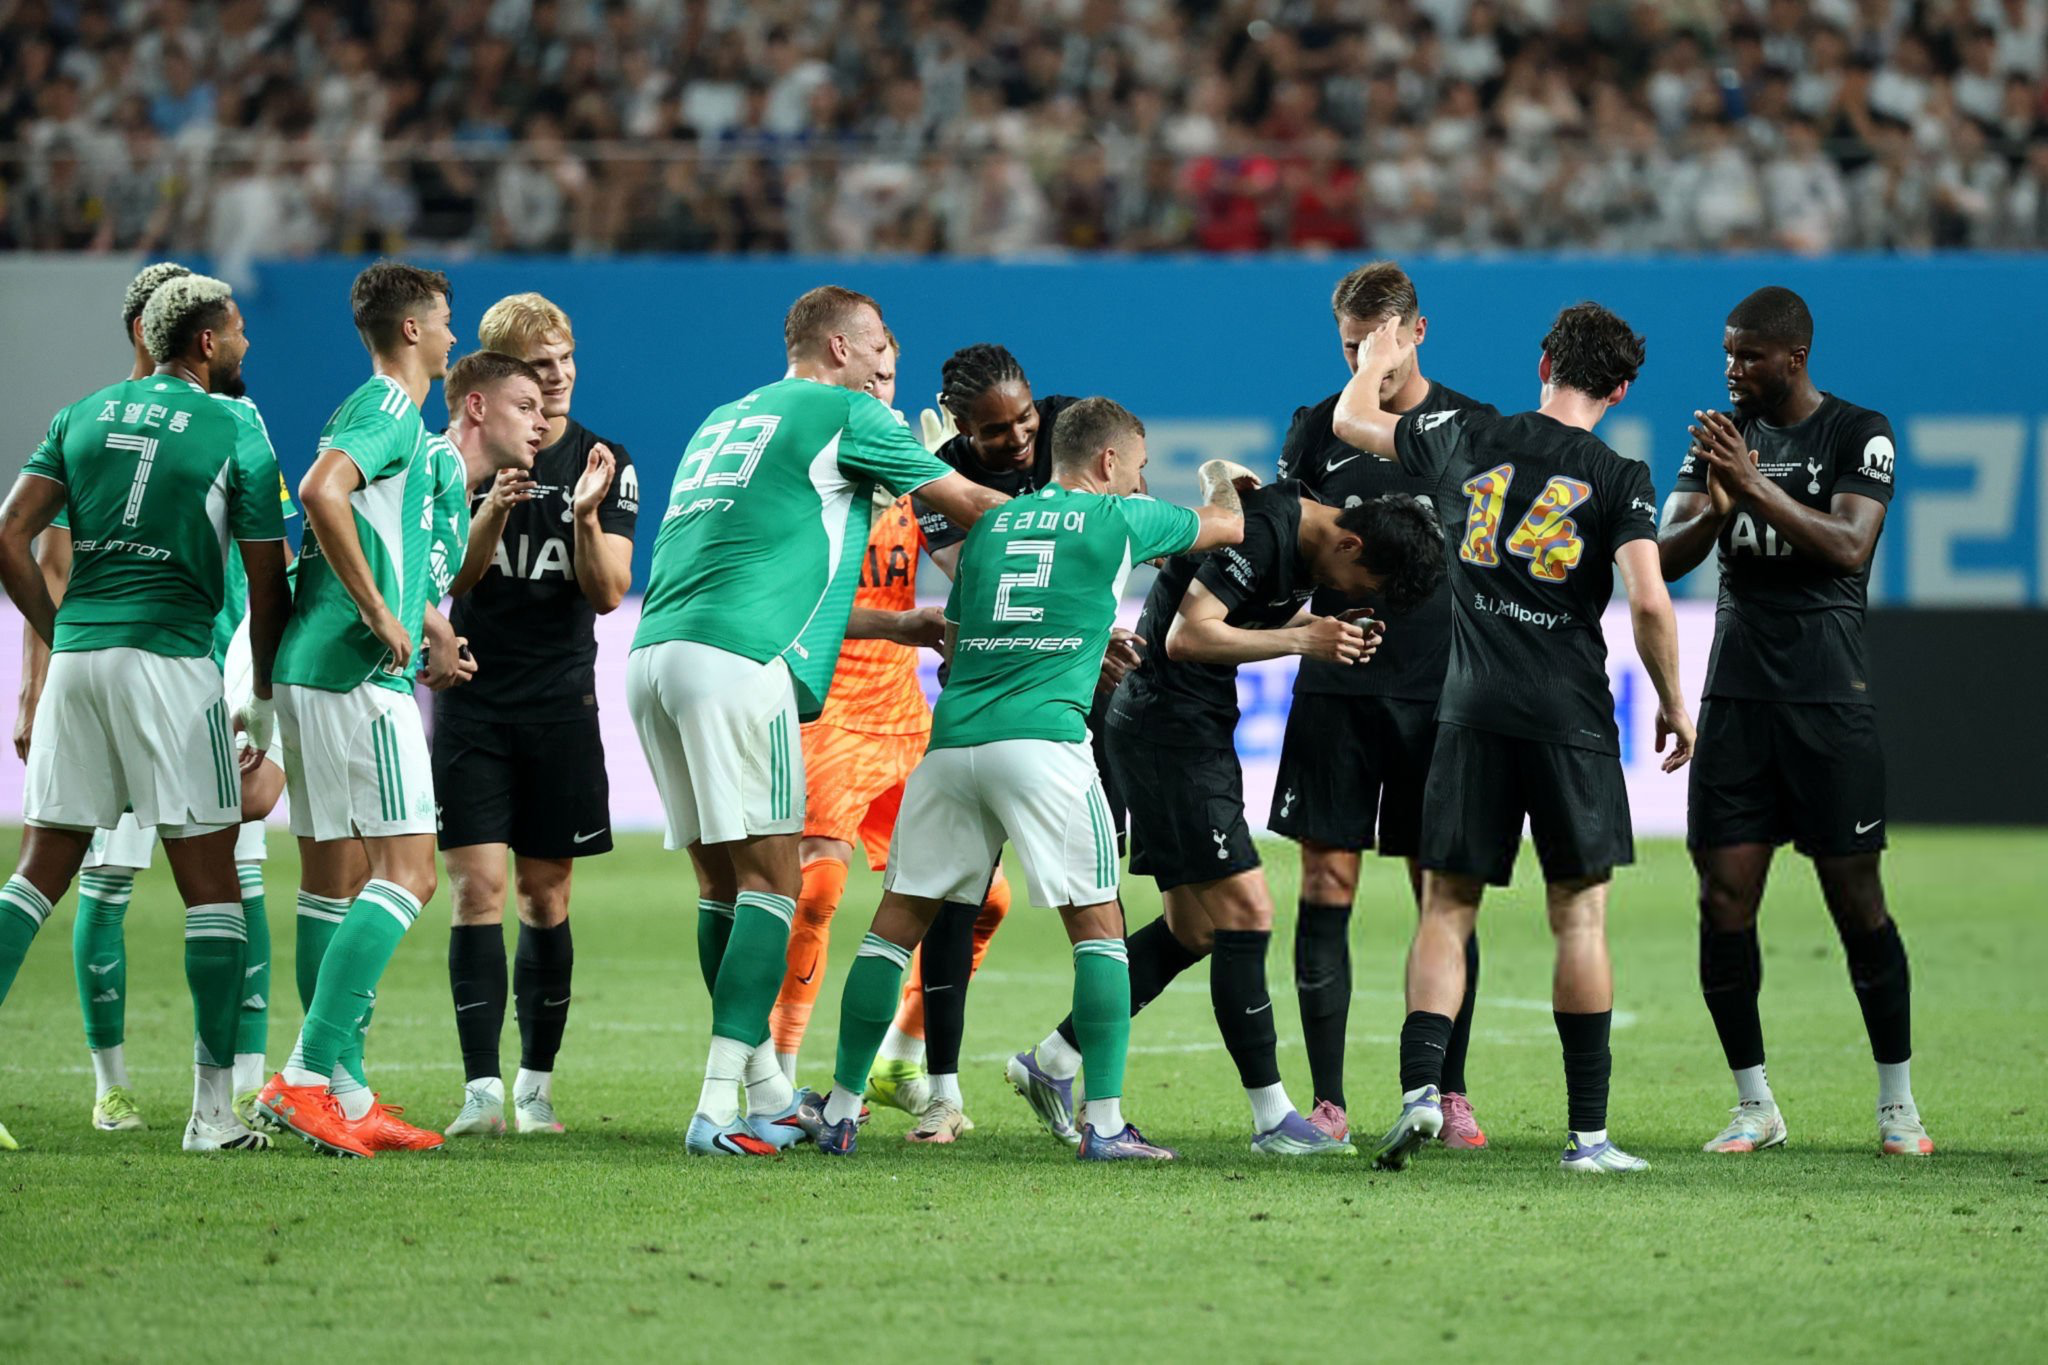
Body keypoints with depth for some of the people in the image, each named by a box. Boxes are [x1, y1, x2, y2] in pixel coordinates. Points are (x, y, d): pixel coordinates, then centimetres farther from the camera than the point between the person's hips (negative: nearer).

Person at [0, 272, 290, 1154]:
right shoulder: (236, 431, 0)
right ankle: (215, 1108, -1)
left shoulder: (84, 416, 12)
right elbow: (267, 587, 2)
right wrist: (263, 706, 14)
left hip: (77, 651, 5)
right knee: (210, 883, 1)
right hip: (169, 654, -5)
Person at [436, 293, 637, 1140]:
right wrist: (492, 511, -24)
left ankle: (537, 1083, 16)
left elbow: (608, 595, -3)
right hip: (472, 698, -1)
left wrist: (586, 519, -21)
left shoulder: (605, 464, 2)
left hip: (561, 704, 1)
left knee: (545, 897, 6)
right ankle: (482, 1089, -12)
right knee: (477, 888, -9)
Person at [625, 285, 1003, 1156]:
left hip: (655, 652, 8)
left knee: (722, 882, 13)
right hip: (740, 660, -8)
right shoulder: (847, 414, 6)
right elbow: (966, 505, 11)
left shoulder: (727, 420, 29)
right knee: (769, 882, -5)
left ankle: (769, 1095, 18)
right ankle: (719, 1109, -13)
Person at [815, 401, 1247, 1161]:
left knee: (898, 922, 11)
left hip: (952, 741, 4)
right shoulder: (1117, 520, 7)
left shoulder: (992, 523, 20)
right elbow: (1229, 527, 22)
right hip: (1042, 741, -4)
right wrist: (1223, 488, 46)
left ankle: (841, 1110, 10)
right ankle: (1104, 1123, -5)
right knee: (1098, 927, 3)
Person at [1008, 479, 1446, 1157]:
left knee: (1194, 930, 13)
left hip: (1196, 736, 11)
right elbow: (1188, 637, -25)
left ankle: (1050, 1063, 19)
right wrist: (1302, 640, -23)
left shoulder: (1302, 540, 9)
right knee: (1245, 913, -10)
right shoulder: (1262, 531, -21)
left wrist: (1333, 637, 2)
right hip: (1171, 729, -11)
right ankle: (1273, 1119, -7)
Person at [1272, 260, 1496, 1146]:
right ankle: (1327, 1101, 2)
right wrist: (1304, 615, -9)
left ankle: (1450, 1096, 12)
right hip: (1337, 687, 1)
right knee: (1326, 889, -2)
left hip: (1441, 691, -1)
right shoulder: (1318, 428, 7)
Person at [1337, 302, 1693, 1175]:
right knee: (1579, 915, 4)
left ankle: (1420, 1085, -14)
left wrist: (1378, 359, 42)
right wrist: (1673, 705, 1)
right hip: (1572, 716, -2)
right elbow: (1648, 600, -12)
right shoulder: (1618, 479, -2)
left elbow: (1353, 419, 22)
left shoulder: (1466, 441, 6)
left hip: (1472, 712, 2)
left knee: (1446, 909, 7)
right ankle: (1588, 1132, 3)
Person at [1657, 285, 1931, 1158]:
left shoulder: (1859, 434, -2)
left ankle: (1897, 1107, 7)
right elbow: (1664, 557, 5)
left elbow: (1849, 544, -16)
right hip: (1735, 695, 4)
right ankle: (1755, 1107, 8)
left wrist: (1757, 488, -25)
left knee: (1856, 898, -3)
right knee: (1723, 900, -2)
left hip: (1828, 699, -4)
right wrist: (1715, 508, -16)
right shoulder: (1722, 434, 11)